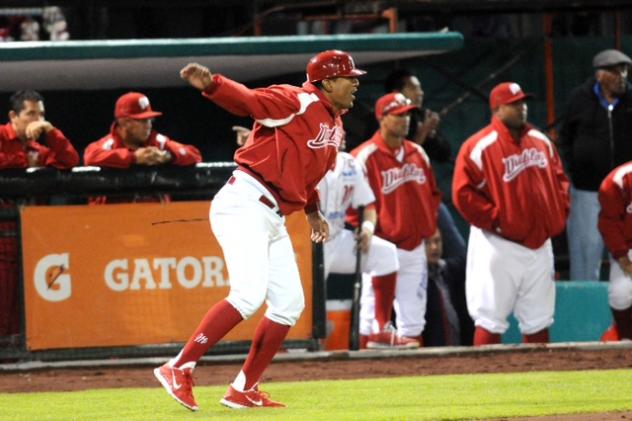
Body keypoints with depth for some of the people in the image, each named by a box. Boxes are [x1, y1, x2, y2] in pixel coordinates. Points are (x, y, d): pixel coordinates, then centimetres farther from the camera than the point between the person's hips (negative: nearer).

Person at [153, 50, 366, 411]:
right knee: (249, 294, -23)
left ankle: (244, 391, 14)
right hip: (245, 204, -10)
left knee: (289, 304, 8)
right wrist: (211, 84, -39)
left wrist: (313, 212, 17)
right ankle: (178, 369, -19)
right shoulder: (298, 102, -8)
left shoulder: (335, 125, 18)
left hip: (274, 219, 10)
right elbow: (248, 100, -21)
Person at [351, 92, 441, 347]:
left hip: (415, 248, 7)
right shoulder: (365, 156, -10)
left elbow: (432, 193, 20)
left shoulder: (418, 154, 11)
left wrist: (429, 228, 8)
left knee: (412, 319, 11)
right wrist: (370, 232, -14)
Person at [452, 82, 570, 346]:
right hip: (500, 245, -7)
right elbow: (463, 194, -13)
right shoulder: (479, 147, -10)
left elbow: (559, 178, 21)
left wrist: (560, 212, 7)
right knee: (490, 319, -4)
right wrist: (495, 220, -15)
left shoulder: (541, 142, 11)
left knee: (539, 320, 12)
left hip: (540, 244, 7)